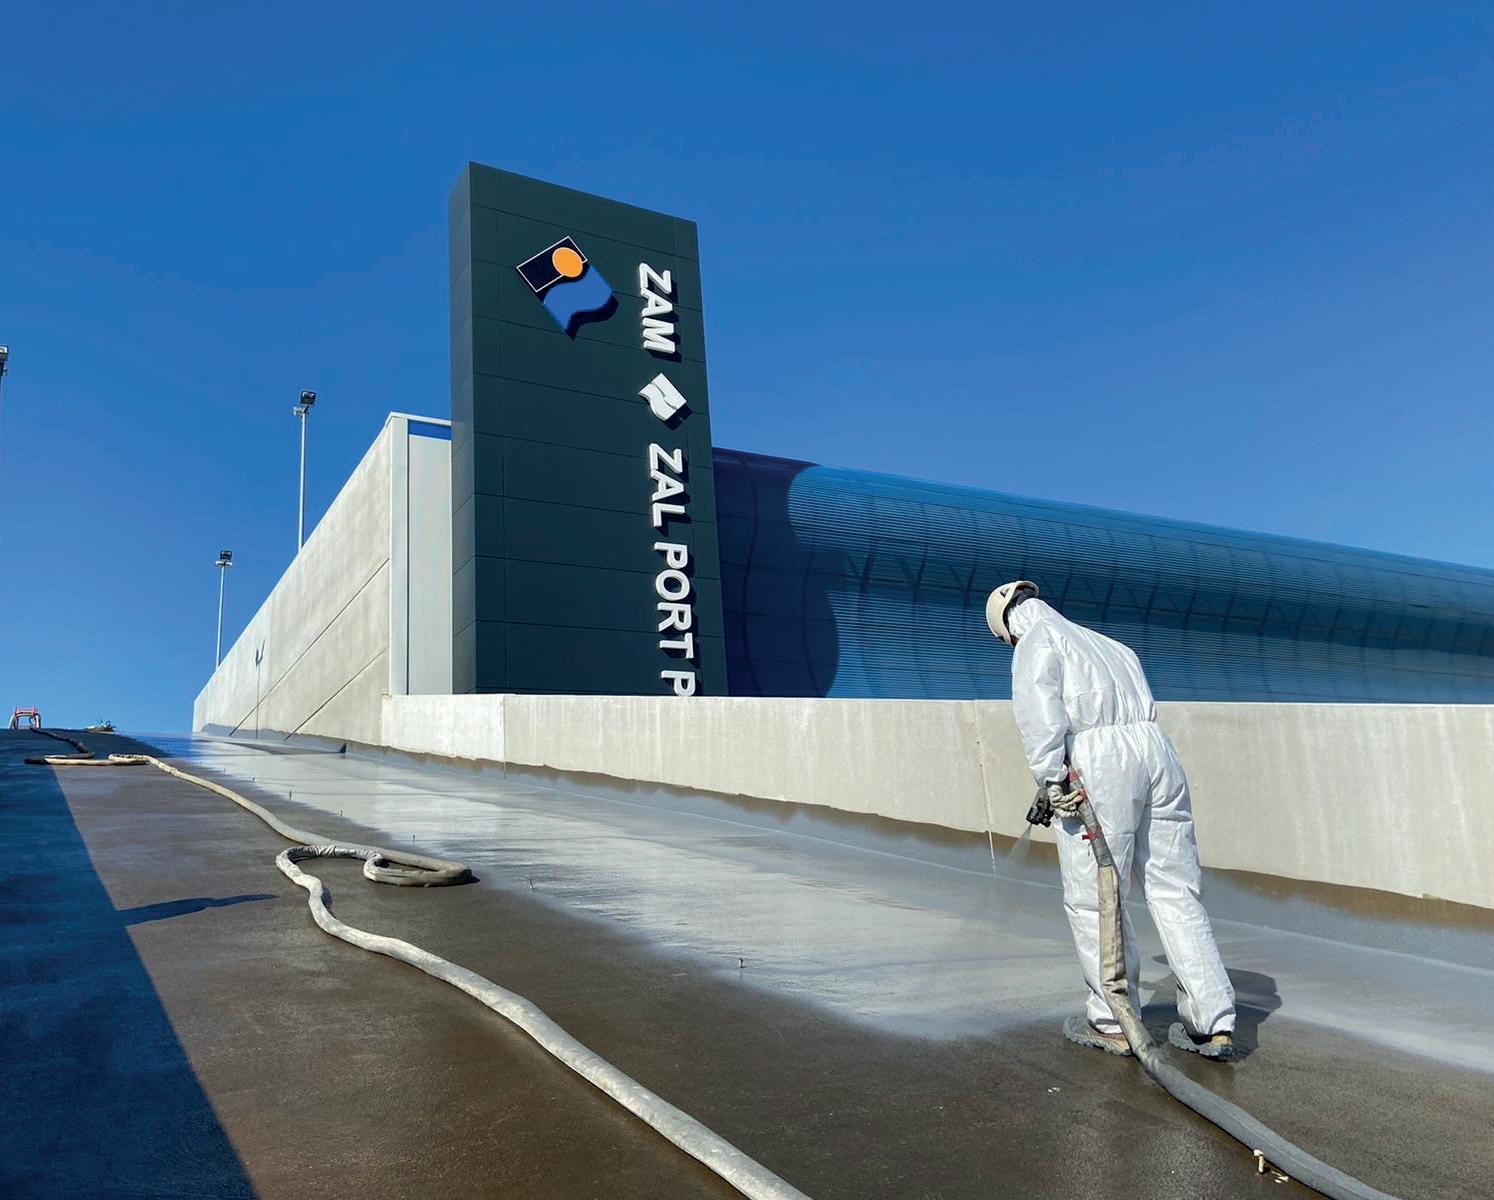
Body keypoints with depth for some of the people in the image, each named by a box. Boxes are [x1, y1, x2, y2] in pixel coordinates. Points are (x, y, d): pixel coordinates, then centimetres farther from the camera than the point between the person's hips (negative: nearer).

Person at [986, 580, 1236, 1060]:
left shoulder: (1039, 640, 10)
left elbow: (1037, 703, -9)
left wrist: (1050, 776, -14)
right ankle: (1215, 1023, 10)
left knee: (1094, 900, 4)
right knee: (1175, 894, 10)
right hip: (1158, 751, 7)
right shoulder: (1111, 645, 32)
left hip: (1098, 764, -7)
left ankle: (1112, 1023, 12)